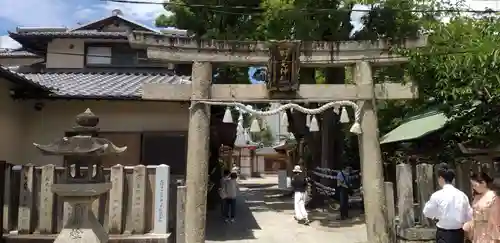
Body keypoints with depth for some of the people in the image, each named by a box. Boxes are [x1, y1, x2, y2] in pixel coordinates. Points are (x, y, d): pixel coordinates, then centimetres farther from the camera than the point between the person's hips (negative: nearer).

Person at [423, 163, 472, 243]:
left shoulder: (437, 195, -13)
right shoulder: (462, 195, -1)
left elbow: (427, 213, 1)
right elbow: (469, 216, 6)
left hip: (444, 235, -5)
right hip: (459, 234, 5)